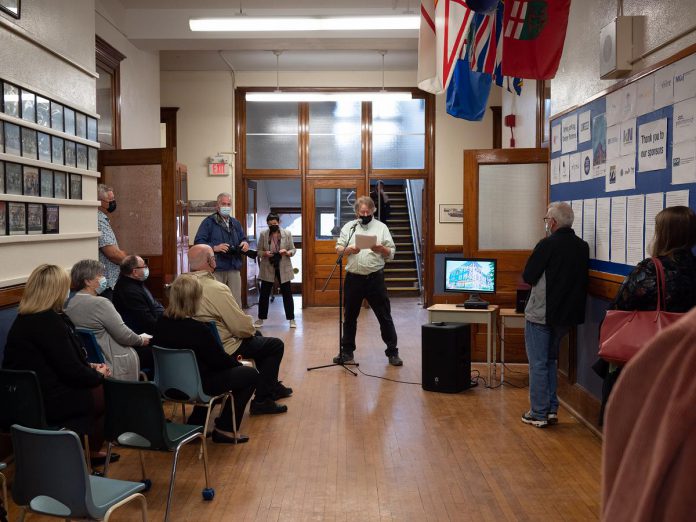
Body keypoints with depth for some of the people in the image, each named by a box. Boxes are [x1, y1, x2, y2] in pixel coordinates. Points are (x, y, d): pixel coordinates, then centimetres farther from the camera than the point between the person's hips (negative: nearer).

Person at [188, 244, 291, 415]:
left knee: (258, 338, 30)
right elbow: (242, 327, -25)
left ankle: (272, 387, 40)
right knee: (276, 345, 4)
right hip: (224, 349, -9)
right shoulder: (216, 289, -28)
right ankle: (260, 401, 6)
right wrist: (252, 328, -1)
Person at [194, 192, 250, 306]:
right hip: (216, 269, -5)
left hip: (234, 269, 5)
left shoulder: (236, 223, 17)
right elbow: (198, 242, -9)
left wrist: (245, 243, 0)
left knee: (236, 302, 6)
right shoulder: (209, 222, -2)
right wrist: (214, 248, -23)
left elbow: (243, 239, 24)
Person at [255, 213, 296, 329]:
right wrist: (265, 253, -20)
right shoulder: (263, 234, -2)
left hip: (283, 268, 0)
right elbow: (259, 252, 2)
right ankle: (261, 318, 18)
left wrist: (287, 252, -21)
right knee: (264, 294, 5)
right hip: (267, 268, 0)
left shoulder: (287, 233, -3)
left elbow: (293, 250, 1)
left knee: (287, 293, 4)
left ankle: (291, 319, 13)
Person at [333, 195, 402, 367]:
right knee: (349, 317, 11)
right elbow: (338, 248, 4)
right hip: (353, 278, 2)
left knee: (385, 317, 2)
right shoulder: (349, 227, 8)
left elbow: (392, 252, 2)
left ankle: (392, 352, 10)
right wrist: (349, 250, -17)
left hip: (375, 278, -1)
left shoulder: (381, 227, 4)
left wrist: (382, 249, -20)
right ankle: (347, 351, 23)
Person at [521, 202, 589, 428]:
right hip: (566, 313, 7)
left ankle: (538, 414, 8)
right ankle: (551, 410, 23)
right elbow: (580, 279, 12)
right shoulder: (582, 247, 2)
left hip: (540, 314, -7)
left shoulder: (547, 245, -18)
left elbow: (528, 277, -13)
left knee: (538, 364, 3)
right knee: (550, 361, 20)